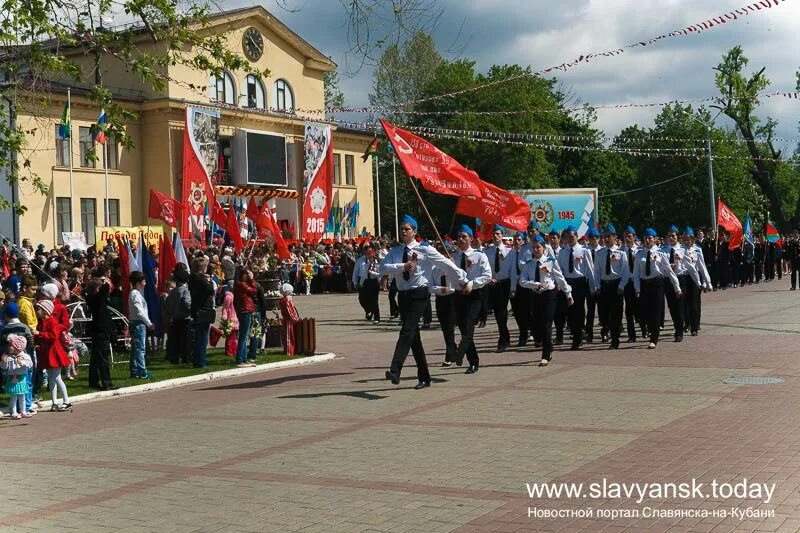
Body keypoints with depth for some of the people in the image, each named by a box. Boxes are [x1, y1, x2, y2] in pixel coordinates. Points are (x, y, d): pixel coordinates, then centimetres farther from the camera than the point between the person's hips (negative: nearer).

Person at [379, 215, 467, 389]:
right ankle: (424, 378, 16)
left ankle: (395, 371, -27)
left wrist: (463, 281, 5)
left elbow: (447, 264, 1)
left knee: (407, 331, -19)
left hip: (419, 294, -5)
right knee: (413, 335, 8)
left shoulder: (424, 249, -4)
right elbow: (382, 268, -7)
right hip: (403, 295, 5)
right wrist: (403, 266, -19)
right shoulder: (395, 251, 8)